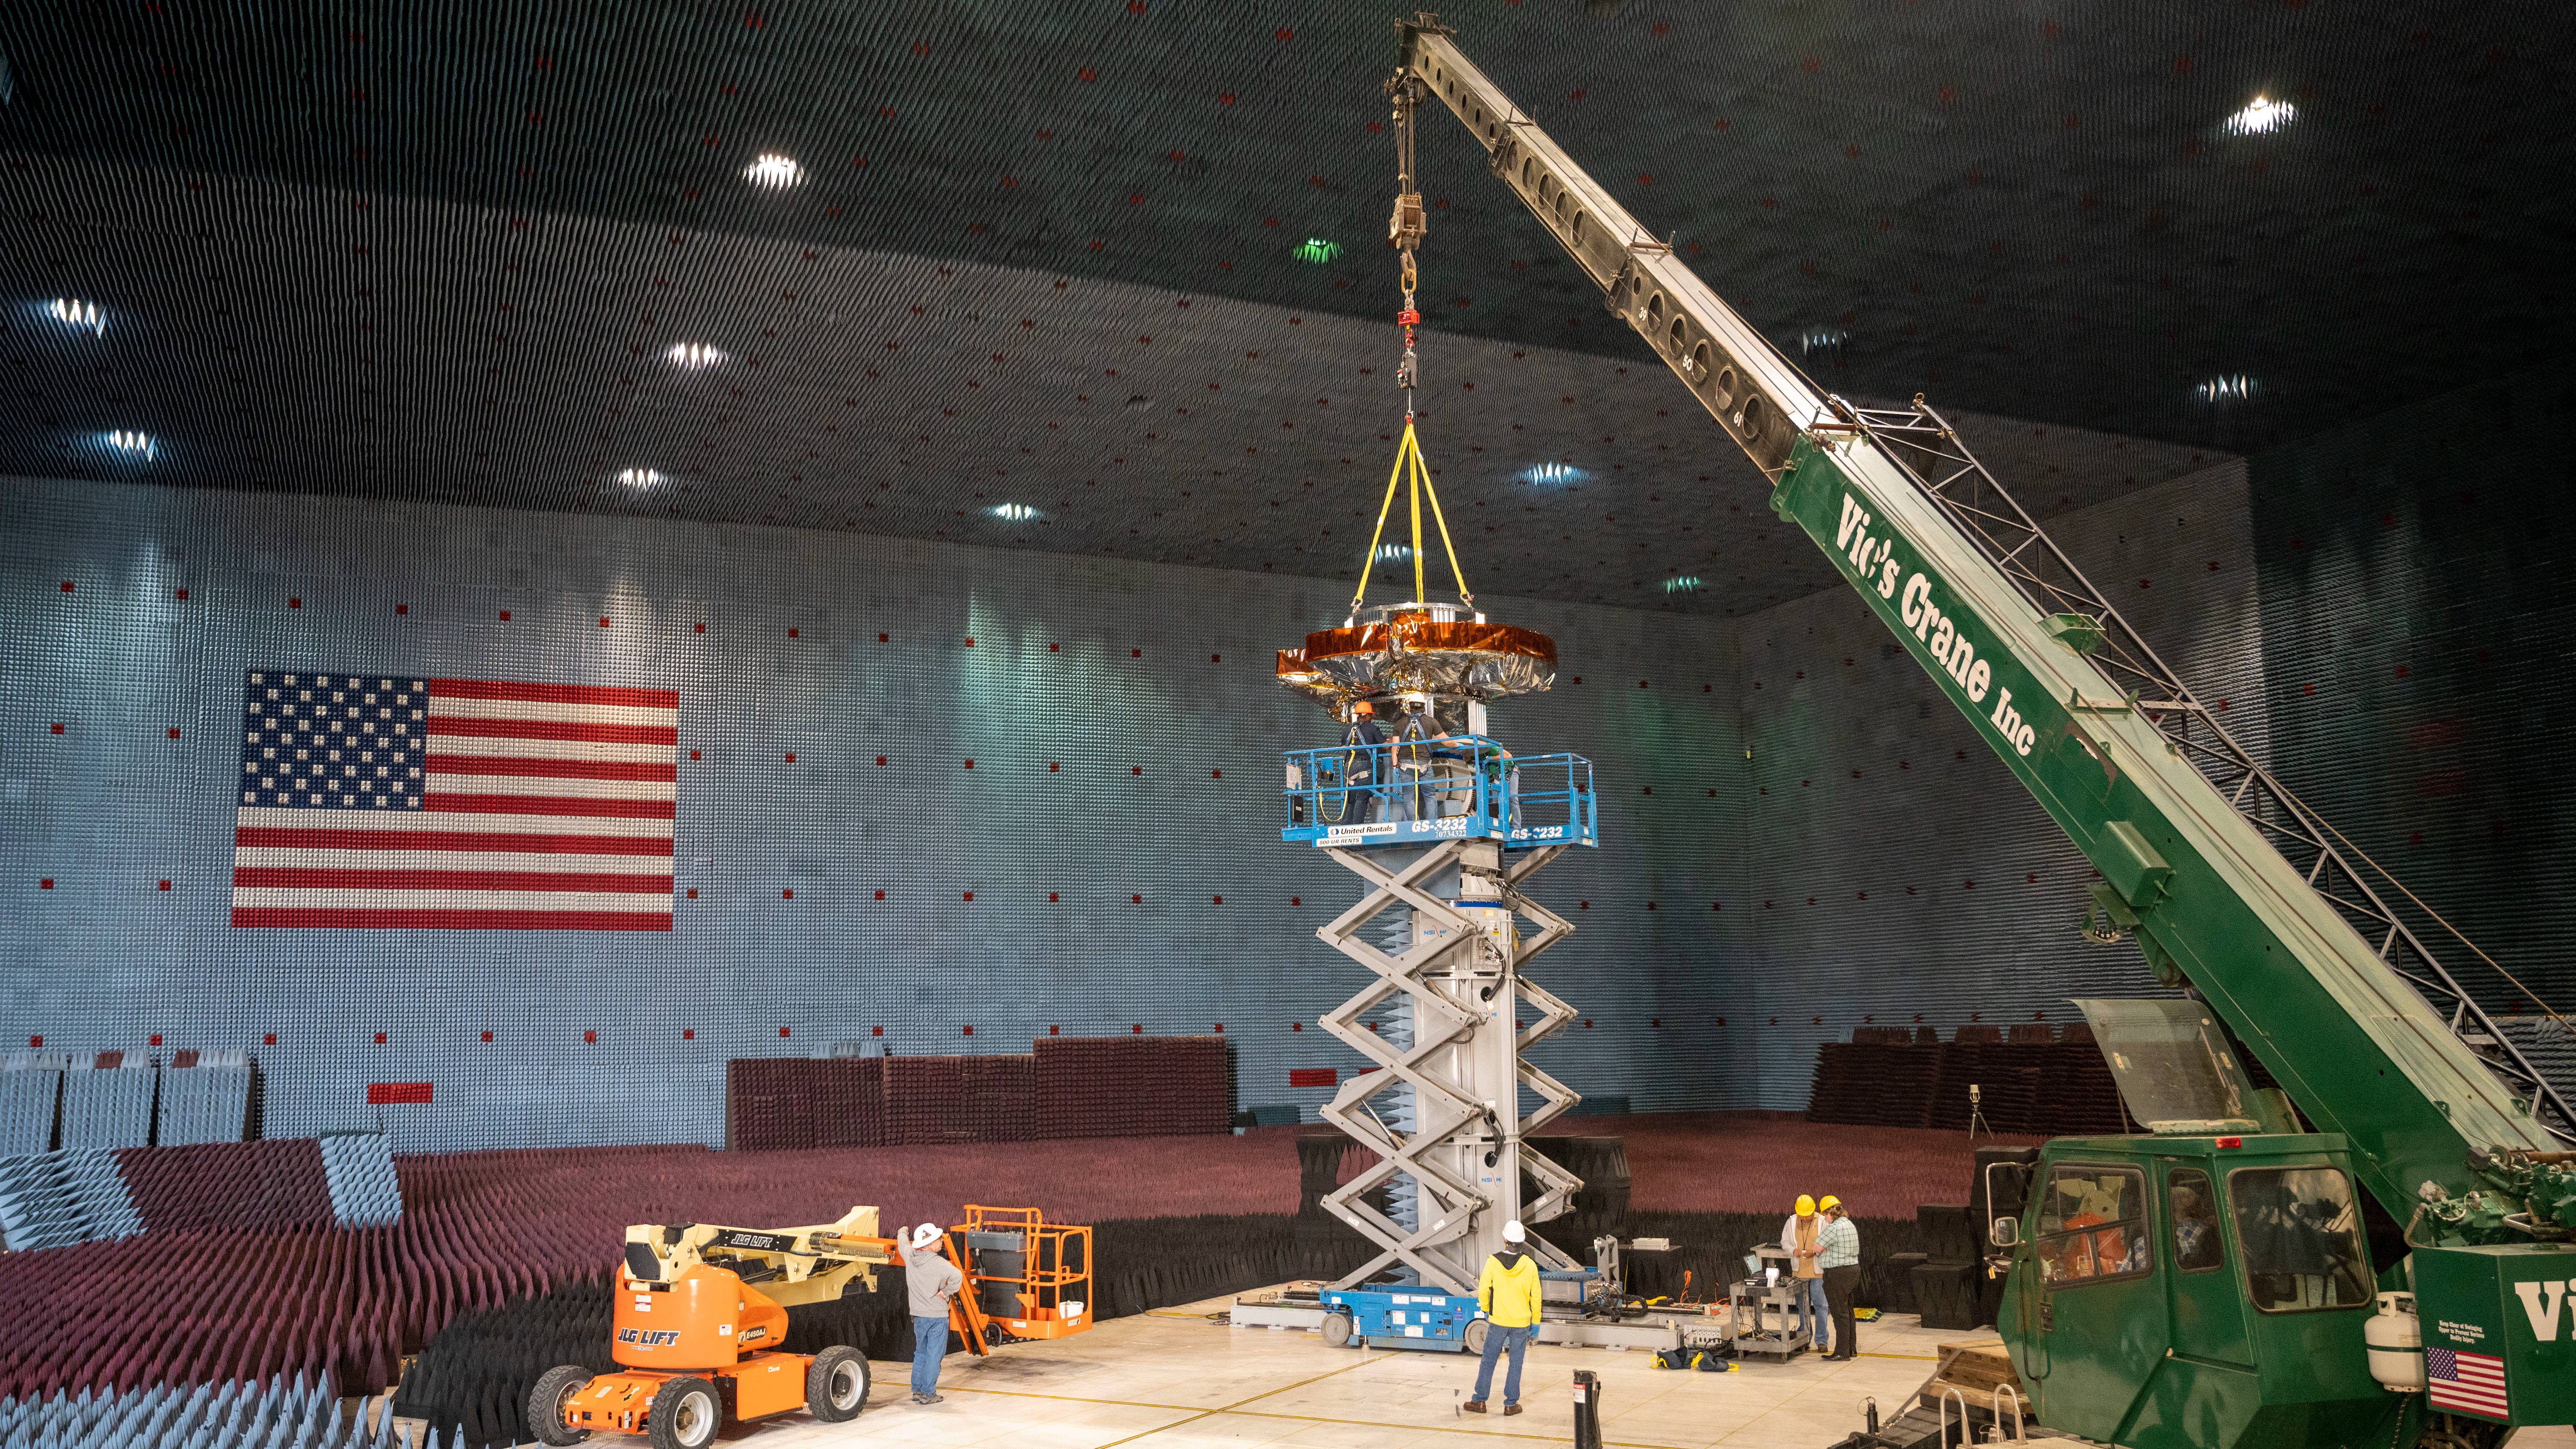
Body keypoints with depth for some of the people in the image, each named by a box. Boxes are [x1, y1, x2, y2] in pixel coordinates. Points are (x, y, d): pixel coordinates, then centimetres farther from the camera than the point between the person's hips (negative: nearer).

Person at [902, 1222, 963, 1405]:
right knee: (934, 1356, 2)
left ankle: (917, 1390, 23)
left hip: (918, 1316, 6)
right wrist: (945, 1292, -18)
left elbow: (903, 1243, 22)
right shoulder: (938, 1263, -20)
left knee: (920, 1354, 19)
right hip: (937, 1316, -6)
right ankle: (928, 1393, 5)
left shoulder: (910, 1256, -2)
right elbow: (957, 1277, -36)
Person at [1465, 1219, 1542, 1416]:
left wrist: (1485, 1310, 13)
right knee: (1516, 1364, 10)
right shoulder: (1530, 1265, -10)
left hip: (1498, 1321, 0)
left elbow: (1483, 1290, -5)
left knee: (1488, 1361, 11)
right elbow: (1535, 1296, -4)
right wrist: (1536, 1322, 7)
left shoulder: (1493, 1262, -12)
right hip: (1521, 1322, 0)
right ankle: (1511, 1404, 13)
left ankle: (1480, 1401, 15)